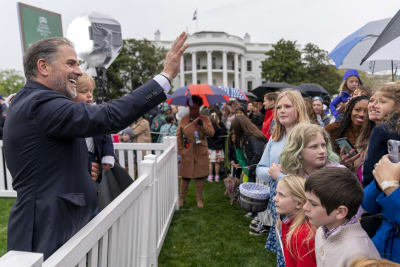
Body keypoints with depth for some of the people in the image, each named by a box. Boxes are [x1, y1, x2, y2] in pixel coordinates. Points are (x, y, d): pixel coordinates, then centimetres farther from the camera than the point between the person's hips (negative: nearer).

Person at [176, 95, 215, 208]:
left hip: (201, 152, 0)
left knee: (200, 176, 6)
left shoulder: (205, 119, 3)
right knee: (185, 176, 7)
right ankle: (182, 198, 23)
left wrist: (203, 125, -24)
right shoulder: (183, 120, 3)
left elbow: (211, 133, -8)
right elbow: (178, 136, 6)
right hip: (187, 152, 0)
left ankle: (199, 199, 21)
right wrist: (180, 150, 0)